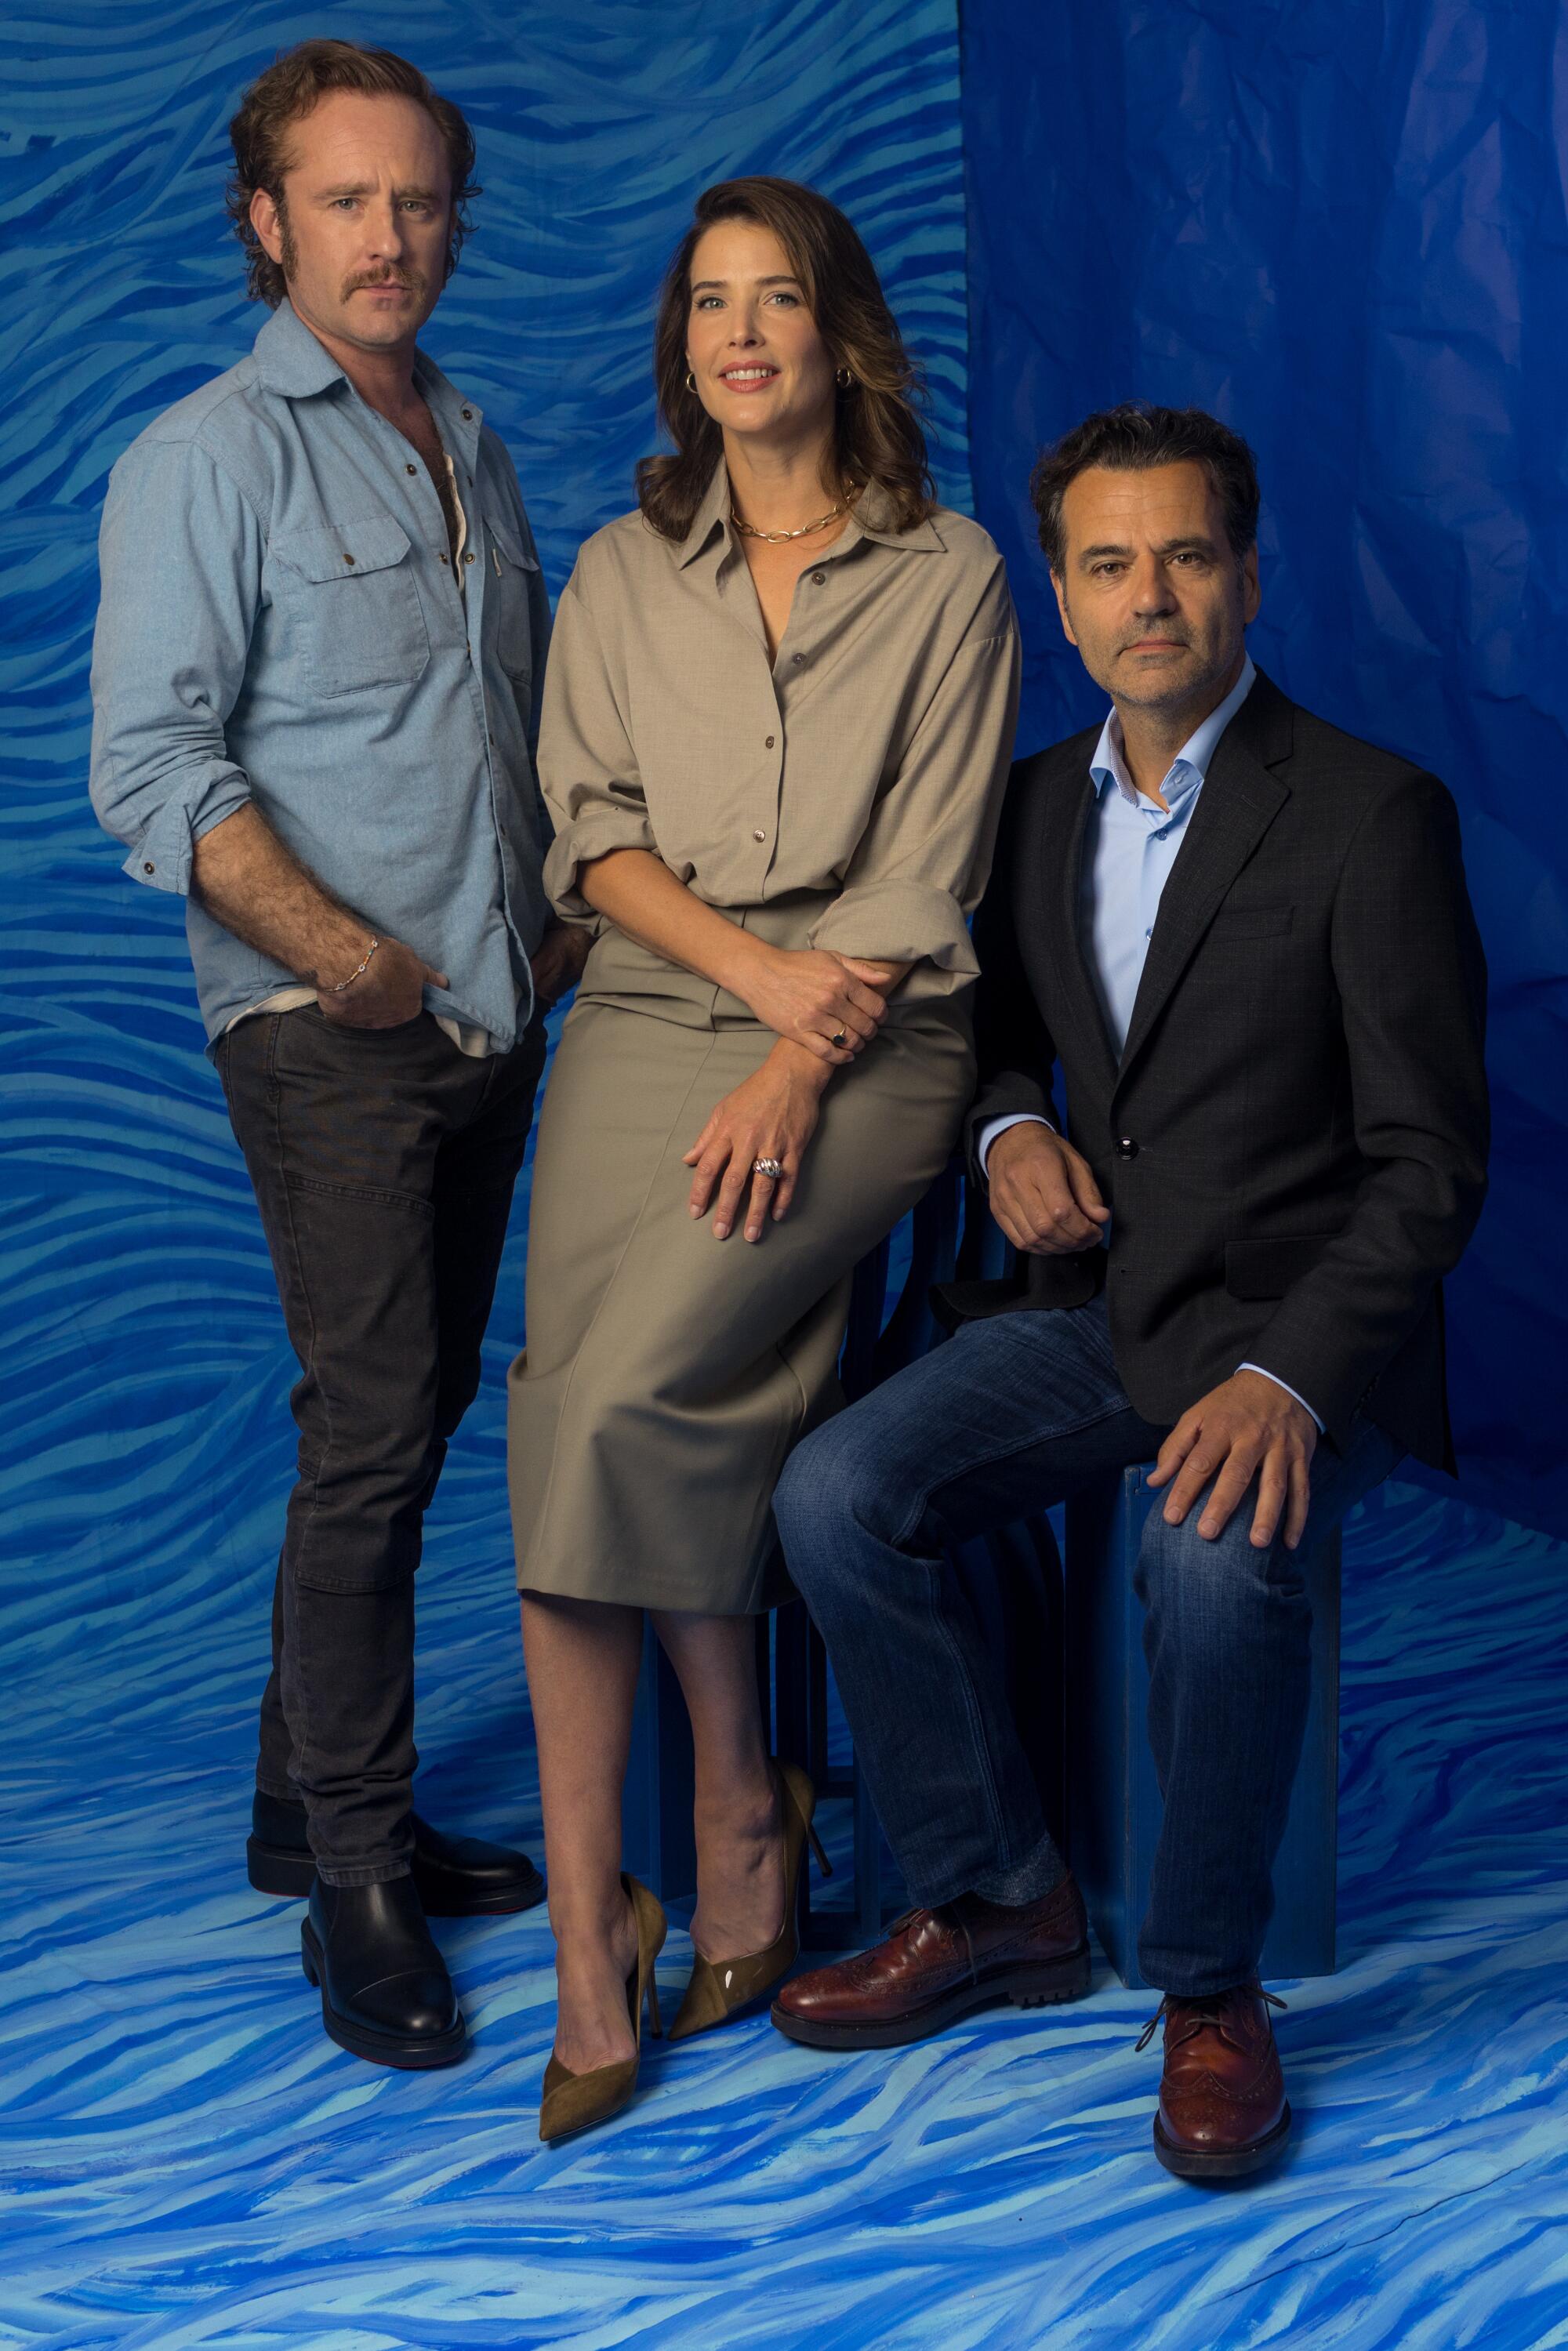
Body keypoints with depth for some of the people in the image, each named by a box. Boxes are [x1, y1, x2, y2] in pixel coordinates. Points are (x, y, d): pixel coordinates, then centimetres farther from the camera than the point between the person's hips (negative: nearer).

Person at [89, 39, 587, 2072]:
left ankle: (313, 1801, 24)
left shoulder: (478, 454, 16)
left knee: (417, 1416, 11)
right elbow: (155, 771, -13)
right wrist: (333, 950, -19)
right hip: (329, 1031, -7)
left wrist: (565, 909, 10)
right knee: (372, 1431, -9)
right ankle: (358, 1876, 2)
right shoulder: (209, 461, -6)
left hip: (492, 1014, 7)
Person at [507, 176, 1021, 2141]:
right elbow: (591, 829, 7)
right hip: (646, 1025, 3)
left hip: (864, 1049, -3)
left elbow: (929, 874, 0)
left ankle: (734, 1802, 1)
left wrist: (802, 1063, -14)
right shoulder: (621, 576, 17)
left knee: (624, 1402, -22)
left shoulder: (947, 580, 8)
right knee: (578, 1425, -12)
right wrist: (753, 962, -10)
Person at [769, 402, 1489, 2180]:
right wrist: (1009, 1127, 1)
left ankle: (1210, 1987, -11)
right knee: (834, 1495, -17)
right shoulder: (1034, 803, 10)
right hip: (1092, 1303, 6)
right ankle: (998, 1902, 2)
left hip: (1287, 1328, -5)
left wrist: (1287, 1379, -27)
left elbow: (1430, 1161, -12)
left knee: (1216, 1553, -35)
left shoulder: (1371, 814, -9)